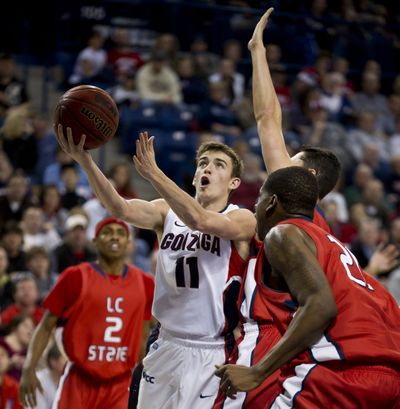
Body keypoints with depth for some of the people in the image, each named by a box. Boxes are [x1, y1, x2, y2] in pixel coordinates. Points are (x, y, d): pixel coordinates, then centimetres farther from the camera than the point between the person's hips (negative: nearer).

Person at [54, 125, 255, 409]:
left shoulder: (243, 220, -7)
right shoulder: (167, 211, 5)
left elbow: (200, 220, -27)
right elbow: (122, 209, -14)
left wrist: (153, 173, -36)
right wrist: (85, 161, -29)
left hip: (213, 354, -4)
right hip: (167, 347, 4)